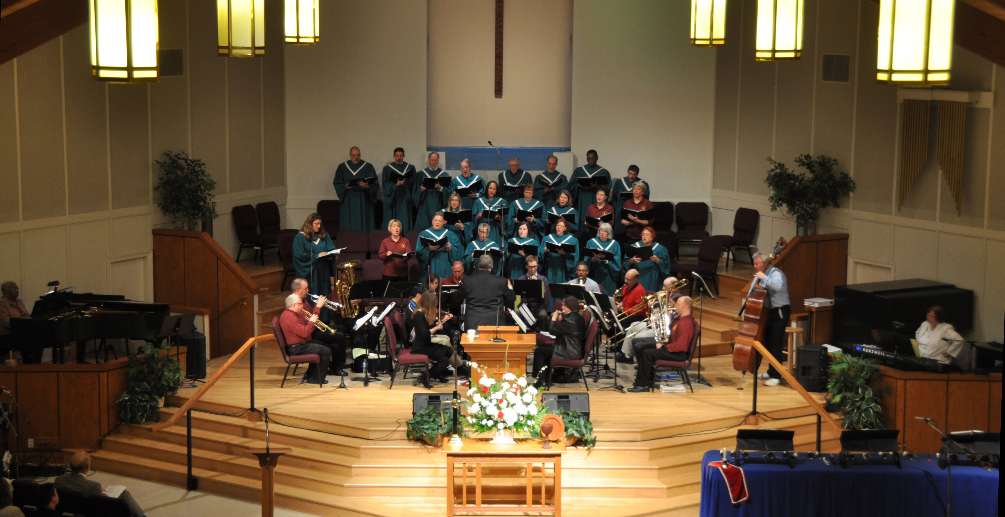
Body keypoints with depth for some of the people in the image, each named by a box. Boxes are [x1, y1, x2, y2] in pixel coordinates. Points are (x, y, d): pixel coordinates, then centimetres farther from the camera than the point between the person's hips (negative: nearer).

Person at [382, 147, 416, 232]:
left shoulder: (410, 168, 11)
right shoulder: (387, 168, 7)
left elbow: (413, 184, 10)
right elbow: (386, 184, 0)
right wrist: (396, 185, -15)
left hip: (405, 199, 1)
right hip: (393, 199, -1)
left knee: (405, 223, -3)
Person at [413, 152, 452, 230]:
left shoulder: (444, 174, 12)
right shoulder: (420, 174, 13)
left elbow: (448, 191, 4)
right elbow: (415, 190, 7)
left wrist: (440, 188, -15)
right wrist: (421, 189, -14)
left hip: (438, 205, 0)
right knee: (423, 227, -9)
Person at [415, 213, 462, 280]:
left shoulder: (450, 235, 14)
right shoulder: (424, 234, 11)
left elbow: (457, 251, 3)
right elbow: (419, 251, -1)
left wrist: (450, 247, -17)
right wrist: (429, 249, -18)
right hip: (431, 267, -1)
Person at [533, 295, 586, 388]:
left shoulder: (569, 320, -23)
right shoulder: (579, 318, 9)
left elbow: (552, 331, -18)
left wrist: (554, 319, -3)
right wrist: (559, 320, 8)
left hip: (569, 354, -10)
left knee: (538, 351, -2)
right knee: (542, 346, 22)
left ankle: (539, 382, 2)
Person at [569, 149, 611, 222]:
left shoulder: (604, 172, 7)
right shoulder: (579, 170, 13)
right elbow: (571, 185, 9)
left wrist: (598, 187, -18)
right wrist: (577, 186, -12)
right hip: (582, 204, 2)